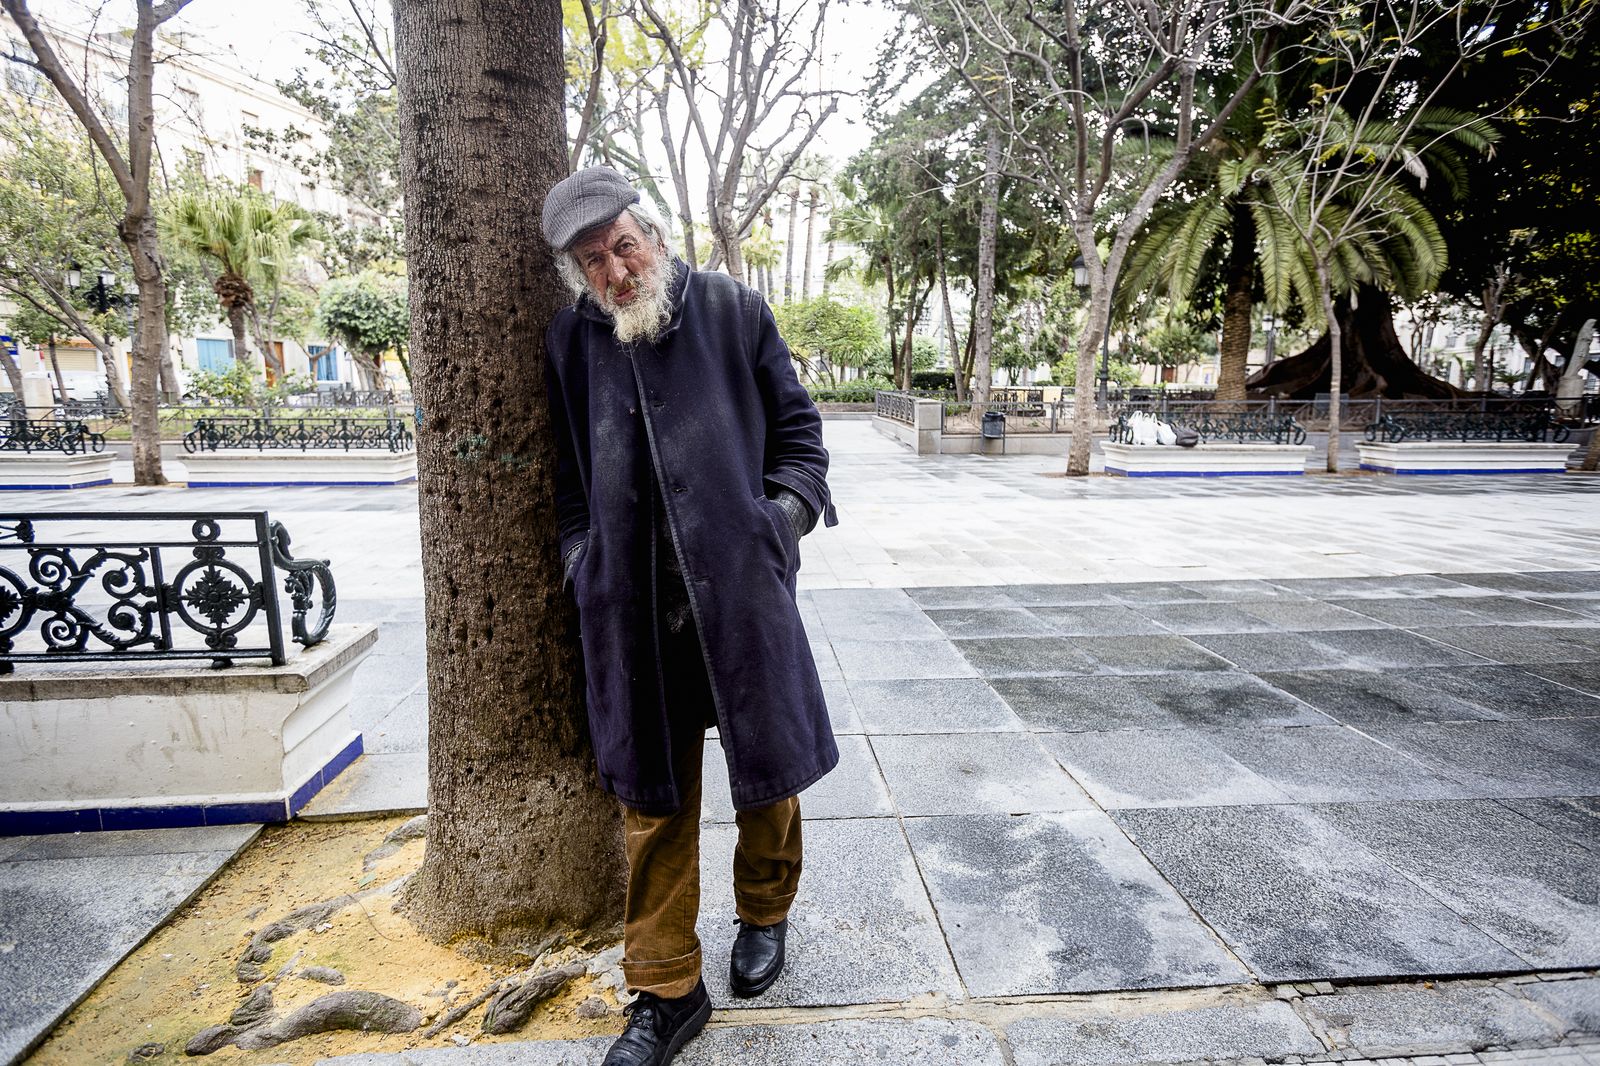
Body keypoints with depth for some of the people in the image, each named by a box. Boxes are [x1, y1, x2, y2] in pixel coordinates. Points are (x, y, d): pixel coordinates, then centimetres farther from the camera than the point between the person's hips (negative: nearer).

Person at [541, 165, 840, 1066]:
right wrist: (585, 559, 5)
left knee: (770, 765, 14)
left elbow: (798, 426, 7)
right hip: (634, 606, 1)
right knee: (653, 798, 9)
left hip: (743, 587, -1)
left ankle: (765, 913, 43)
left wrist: (785, 514, -6)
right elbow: (569, 474, 15)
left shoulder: (735, 311, 2)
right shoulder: (570, 341, 6)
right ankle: (667, 991, 28)